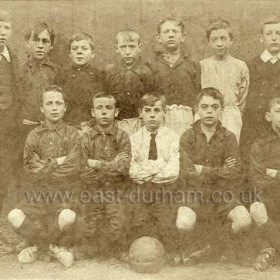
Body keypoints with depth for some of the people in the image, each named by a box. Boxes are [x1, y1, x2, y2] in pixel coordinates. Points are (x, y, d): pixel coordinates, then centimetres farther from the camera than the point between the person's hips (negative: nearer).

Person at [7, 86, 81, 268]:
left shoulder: (73, 134, 0)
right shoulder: (34, 135, 6)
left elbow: (72, 168, -11)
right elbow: (30, 168, -4)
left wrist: (43, 166, -6)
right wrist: (57, 161, -8)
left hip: (64, 192, -2)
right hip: (37, 193, 2)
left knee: (68, 217, -33)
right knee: (14, 216, -23)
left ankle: (39, 245, 1)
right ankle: (54, 247, 1)